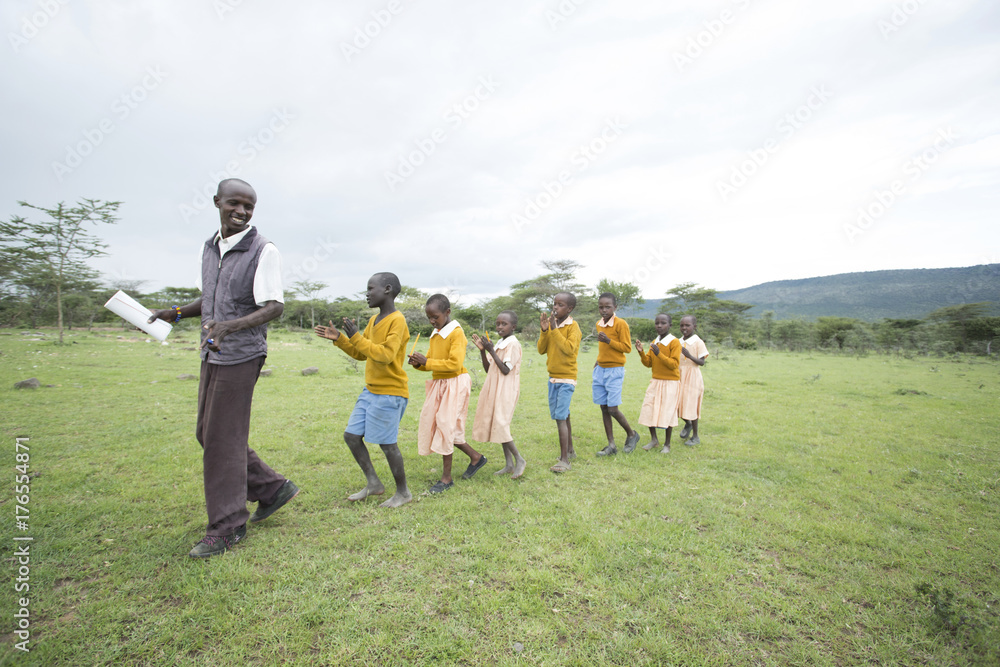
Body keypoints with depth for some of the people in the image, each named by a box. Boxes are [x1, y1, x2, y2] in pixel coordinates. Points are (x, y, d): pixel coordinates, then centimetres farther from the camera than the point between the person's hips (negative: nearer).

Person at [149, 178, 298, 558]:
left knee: (223, 439, -3)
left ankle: (227, 528, 13)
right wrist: (175, 313, 12)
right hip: (212, 355, 8)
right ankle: (272, 489, 26)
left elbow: (274, 307, -19)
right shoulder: (210, 247, 12)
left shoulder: (263, 251, -12)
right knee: (208, 433, 14)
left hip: (240, 356, -8)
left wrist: (231, 325, -33)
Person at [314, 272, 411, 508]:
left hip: (390, 393, -9)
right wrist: (339, 339, 6)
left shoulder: (397, 321, -15)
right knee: (351, 436, 10)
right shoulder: (373, 321, 13)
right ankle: (373, 484, 24)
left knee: (387, 444, -2)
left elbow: (385, 355, -25)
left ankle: (403, 492, 17)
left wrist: (356, 337, -21)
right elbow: (361, 354, 18)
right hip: (370, 391, 9)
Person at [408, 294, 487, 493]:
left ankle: (446, 478, 6)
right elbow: (430, 362, 14)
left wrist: (427, 362, -23)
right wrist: (418, 363, -7)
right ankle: (475, 457, 26)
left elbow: (455, 364, -22)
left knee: (446, 425, -8)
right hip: (438, 383, 9)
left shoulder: (456, 333, -14)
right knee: (433, 423, 10)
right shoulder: (434, 334, 11)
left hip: (455, 384, -9)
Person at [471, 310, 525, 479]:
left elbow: (506, 370, -19)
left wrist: (491, 351, -17)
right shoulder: (498, 344, 14)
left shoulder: (513, 344, -12)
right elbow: (487, 369, 14)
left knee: (500, 426, -12)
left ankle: (519, 460, 3)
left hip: (505, 391, -9)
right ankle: (509, 464, 17)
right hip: (495, 390, 9)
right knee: (498, 426, 9)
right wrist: (482, 350, 2)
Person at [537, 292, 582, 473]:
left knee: (560, 417, -11)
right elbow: (541, 350, 4)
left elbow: (570, 348, -25)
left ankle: (564, 460, -5)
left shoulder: (573, 326, -11)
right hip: (553, 377, 7)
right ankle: (570, 451, 30)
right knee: (563, 416, 16)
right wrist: (544, 330, -9)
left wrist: (555, 329, -24)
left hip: (567, 378, -7)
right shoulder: (550, 323, 7)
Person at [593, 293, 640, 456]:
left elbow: (627, 348, -11)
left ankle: (631, 435, 19)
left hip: (615, 370, -6)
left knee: (612, 409, -8)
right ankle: (611, 445, 14)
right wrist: (598, 361, 12)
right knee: (604, 408, 6)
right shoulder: (599, 324, 9)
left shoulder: (621, 324, -11)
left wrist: (609, 341, -22)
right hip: (600, 370, 7)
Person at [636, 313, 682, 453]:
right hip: (655, 381, 6)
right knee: (648, 409, 4)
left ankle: (667, 444, 15)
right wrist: (641, 352, -8)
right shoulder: (654, 343, 8)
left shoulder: (674, 342, -10)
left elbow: (674, 364, -17)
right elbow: (648, 363, 8)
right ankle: (653, 440, 21)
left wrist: (659, 354, -26)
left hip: (670, 383, -6)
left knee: (667, 413, 0)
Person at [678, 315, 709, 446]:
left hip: (692, 377, -5)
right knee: (678, 404, 5)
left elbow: (702, 362, -14)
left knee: (691, 405, 0)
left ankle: (695, 436, 15)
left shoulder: (698, 342, -10)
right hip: (679, 376, 5)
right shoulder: (679, 342, 7)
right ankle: (687, 424, 35)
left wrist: (689, 356, -27)